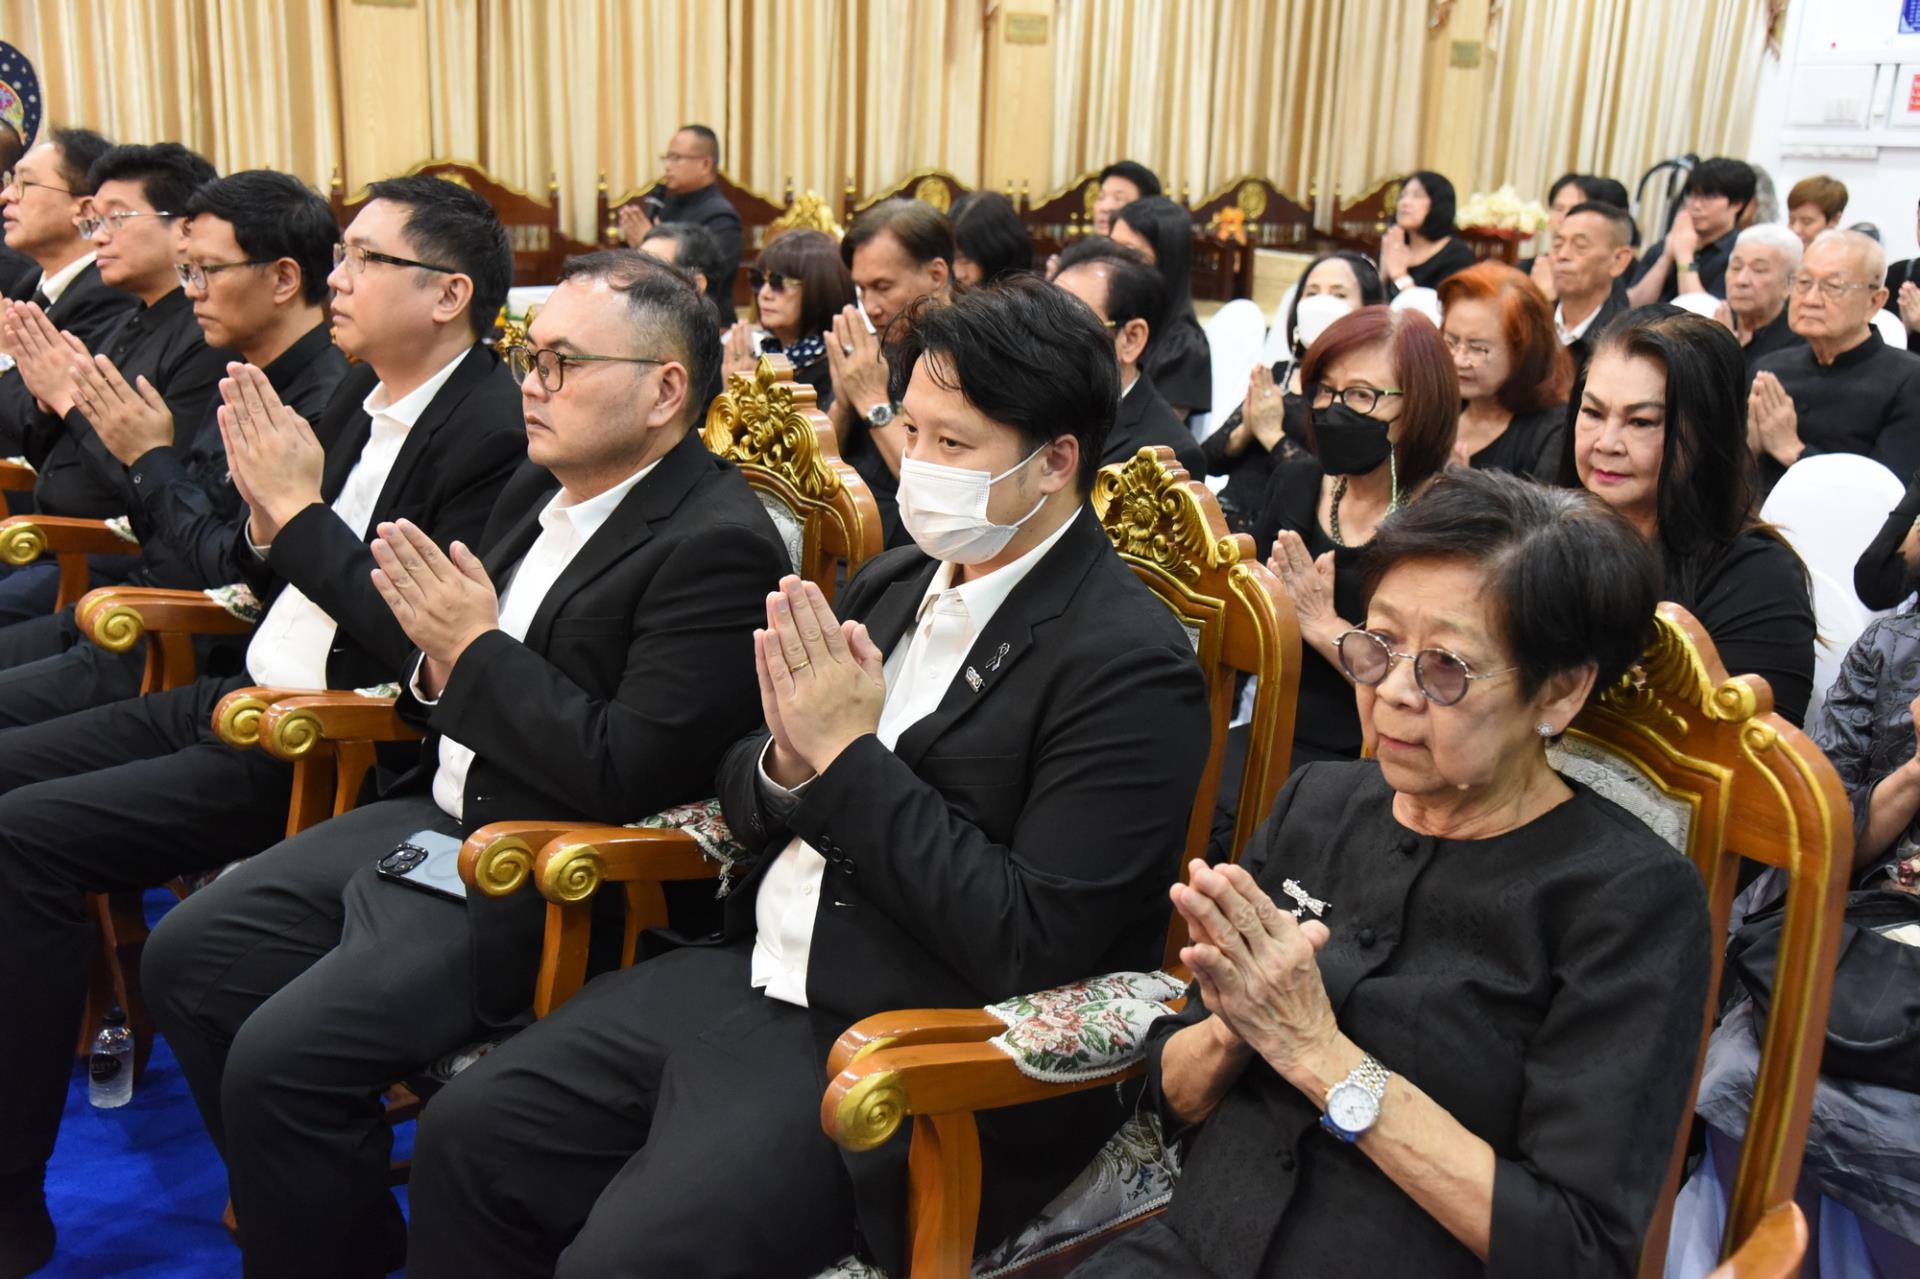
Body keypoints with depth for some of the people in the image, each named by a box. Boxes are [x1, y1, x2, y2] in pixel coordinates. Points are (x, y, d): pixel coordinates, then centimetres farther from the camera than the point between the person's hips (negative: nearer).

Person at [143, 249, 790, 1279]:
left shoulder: (718, 546, -19)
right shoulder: (538, 490, 8)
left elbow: (626, 777, -23)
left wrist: (479, 647, -17)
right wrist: (440, 662, -6)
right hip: (440, 813, 10)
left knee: (283, 1057, -19)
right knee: (187, 958, 10)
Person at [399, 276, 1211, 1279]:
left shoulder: (1128, 664, -15)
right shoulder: (891, 585, 8)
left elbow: (1030, 946, -20)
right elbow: (749, 806, 13)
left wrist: (850, 758, -19)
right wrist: (787, 766, -12)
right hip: (753, 975, 8)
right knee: (464, 1135, 1)